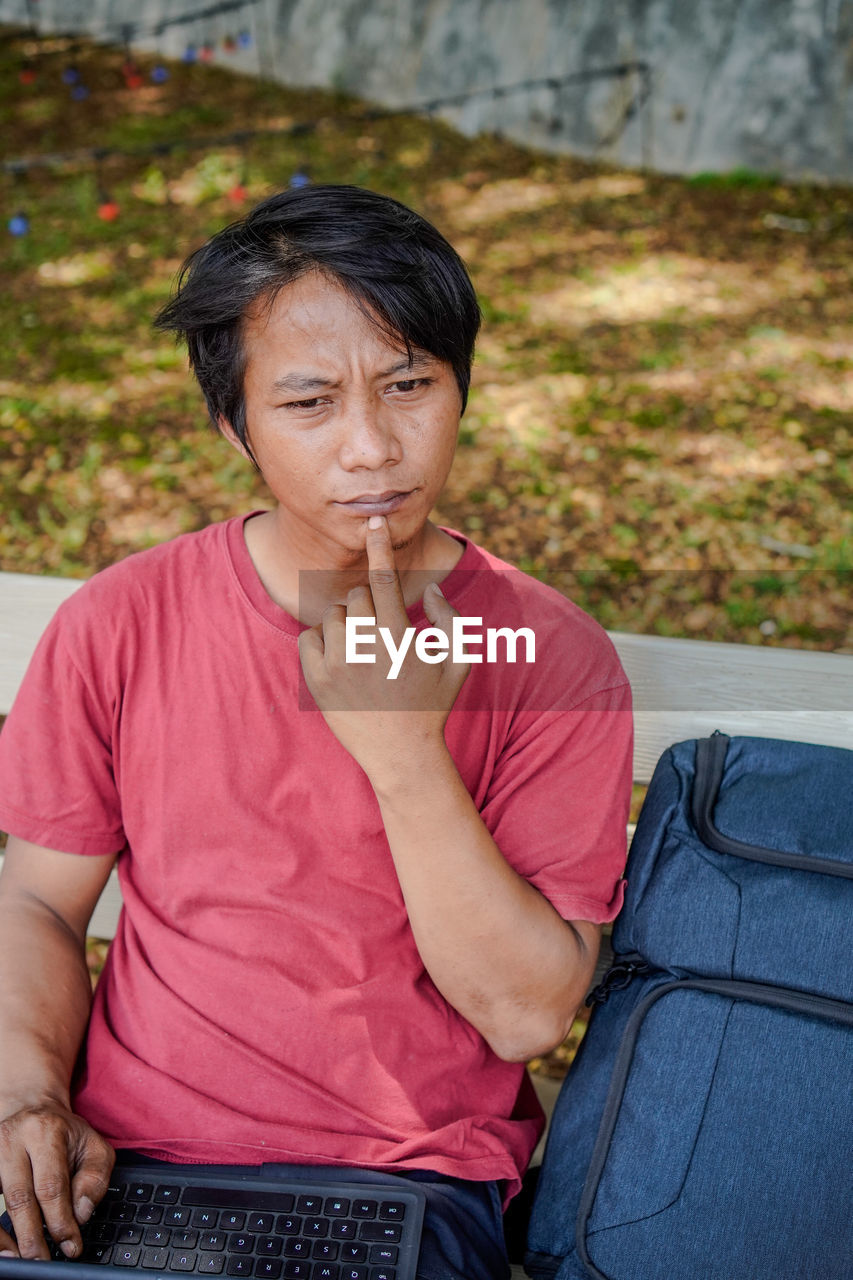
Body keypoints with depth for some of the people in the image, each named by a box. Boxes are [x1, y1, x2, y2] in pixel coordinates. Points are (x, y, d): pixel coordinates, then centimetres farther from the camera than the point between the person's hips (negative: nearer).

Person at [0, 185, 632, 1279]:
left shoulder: (550, 657, -8)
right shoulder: (117, 623, -3)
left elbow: (528, 1015, -11)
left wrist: (405, 753, -22)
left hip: (413, 1177, -1)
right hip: (120, 1157, 1)